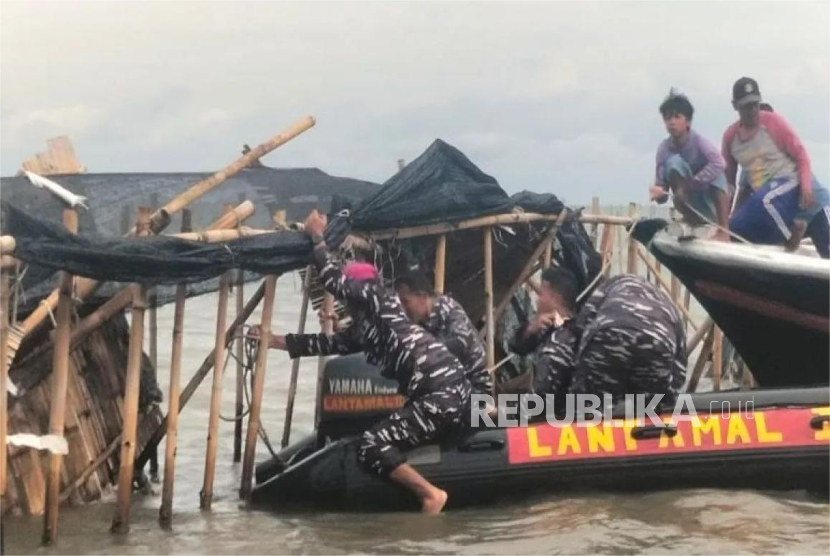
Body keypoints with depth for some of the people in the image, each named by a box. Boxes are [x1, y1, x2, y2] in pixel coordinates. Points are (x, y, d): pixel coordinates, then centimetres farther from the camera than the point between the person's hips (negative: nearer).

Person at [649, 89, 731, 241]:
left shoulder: (698, 140, -17)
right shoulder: (664, 148, -10)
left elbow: (718, 163, -38)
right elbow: (662, 192, -10)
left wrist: (690, 184, -38)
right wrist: (659, 193, -35)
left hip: (713, 201, -1)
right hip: (692, 204, 1)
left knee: (716, 171, -31)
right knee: (674, 161, -21)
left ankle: (723, 230, -32)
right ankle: (692, 222, -15)